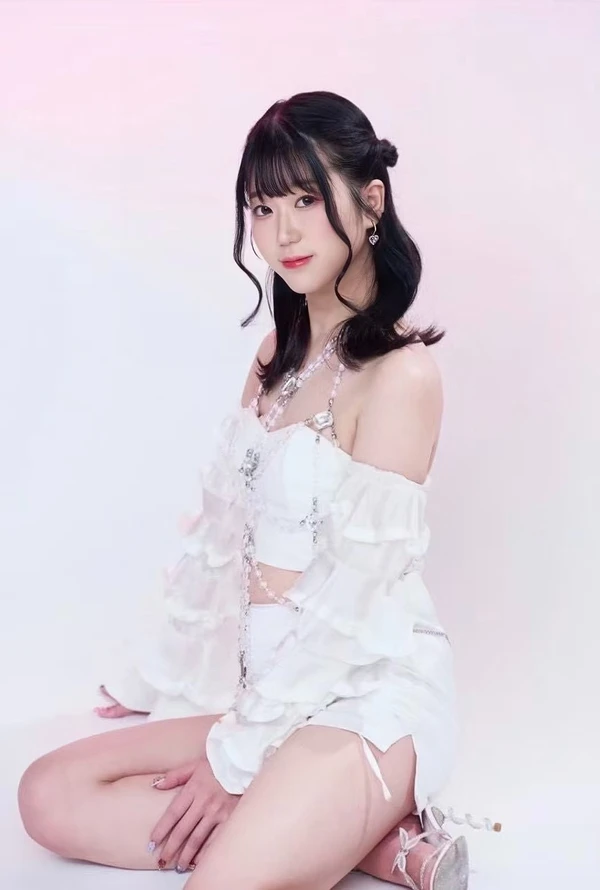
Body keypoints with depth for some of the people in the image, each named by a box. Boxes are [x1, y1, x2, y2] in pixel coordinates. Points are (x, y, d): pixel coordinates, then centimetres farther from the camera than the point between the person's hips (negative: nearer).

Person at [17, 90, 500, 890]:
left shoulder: (402, 372, -14)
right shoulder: (278, 358, 11)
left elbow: (356, 594, -17)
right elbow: (223, 539, 13)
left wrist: (238, 756, -12)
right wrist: (157, 683, 14)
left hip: (369, 691, -9)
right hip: (269, 681, 9)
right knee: (50, 796, -3)